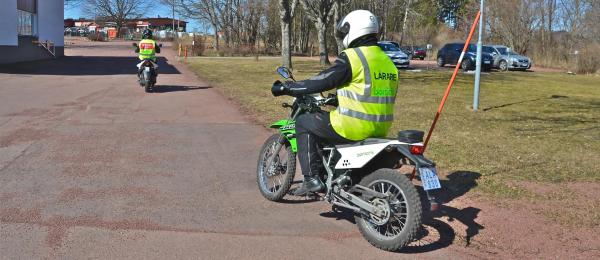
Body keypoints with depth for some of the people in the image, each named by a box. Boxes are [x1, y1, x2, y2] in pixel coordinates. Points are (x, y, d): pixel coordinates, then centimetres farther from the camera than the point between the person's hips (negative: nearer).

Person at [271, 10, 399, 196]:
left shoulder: (352, 57, -12)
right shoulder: (388, 61, 13)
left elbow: (322, 81, -13)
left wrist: (287, 88, -1)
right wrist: (338, 98, 34)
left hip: (355, 127, -9)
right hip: (380, 129, 9)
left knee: (303, 123, 7)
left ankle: (312, 178, 1)